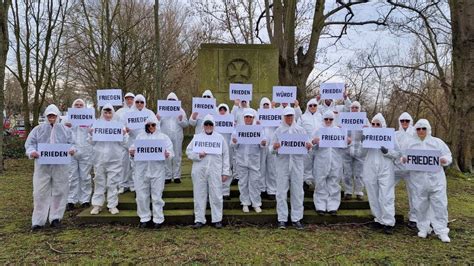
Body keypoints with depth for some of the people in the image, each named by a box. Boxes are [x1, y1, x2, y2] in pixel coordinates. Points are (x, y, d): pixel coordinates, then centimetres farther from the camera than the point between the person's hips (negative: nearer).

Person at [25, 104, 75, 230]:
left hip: (60, 166, 1)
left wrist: (72, 149, -13)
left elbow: (71, 143, 10)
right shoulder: (38, 129, 9)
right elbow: (29, 143, 4)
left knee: (59, 191, 5)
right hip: (42, 165, -1)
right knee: (40, 192, 0)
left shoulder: (65, 130, 10)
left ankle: (55, 217, 17)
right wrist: (31, 151, -17)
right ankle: (38, 220, 9)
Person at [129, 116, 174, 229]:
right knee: (141, 195, 6)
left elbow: (171, 152, 1)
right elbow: (133, 148, 11)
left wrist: (167, 155, -21)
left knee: (157, 196, 1)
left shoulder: (163, 137, 9)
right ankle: (144, 218, 20)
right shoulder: (140, 136, 16)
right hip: (141, 170, 2)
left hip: (157, 170, -2)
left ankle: (158, 219, 11)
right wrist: (132, 153, -12)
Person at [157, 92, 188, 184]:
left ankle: (177, 176, 9)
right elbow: (158, 124, 8)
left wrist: (181, 120, -14)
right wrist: (158, 119, -13)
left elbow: (186, 124, 5)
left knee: (177, 156, 2)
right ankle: (167, 176, 7)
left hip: (177, 137, 0)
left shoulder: (180, 111, 12)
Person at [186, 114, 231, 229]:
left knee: (216, 196, 2)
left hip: (215, 171, 0)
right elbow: (188, 152, 7)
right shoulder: (197, 137, 10)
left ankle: (217, 219, 14)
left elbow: (225, 156, 8)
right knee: (199, 195, 5)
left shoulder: (220, 138, 9)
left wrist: (225, 172, 3)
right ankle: (199, 219, 16)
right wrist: (198, 155, -12)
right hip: (199, 171, 1)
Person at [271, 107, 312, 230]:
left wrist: (308, 147, -13)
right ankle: (282, 219, 9)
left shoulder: (300, 130, 10)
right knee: (282, 191, 0)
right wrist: (275, 147, -18)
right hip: (282, 163, -1)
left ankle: (297, 219, 13)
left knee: (297, 191, 3)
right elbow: (272, 149, 5)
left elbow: (306, 147, 9)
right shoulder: (278, 130, 8)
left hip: (297, 163, 1)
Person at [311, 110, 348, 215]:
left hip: (335, 163, 2)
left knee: (334, 184, 5)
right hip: (321, 162, -2)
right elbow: (313, 147, 1)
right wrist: (314, 142, -21)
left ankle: (332, 207, 13)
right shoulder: (317, 130, 6)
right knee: (321, 184, 1)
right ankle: (321, 206, 8)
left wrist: (347, 142, -10)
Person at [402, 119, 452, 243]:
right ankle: (423, 228, 21)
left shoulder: (437, 142, 6)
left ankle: (441, 231, 11)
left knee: (439, 204, 0)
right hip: (418, 180, 1)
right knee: (420, 205, 6)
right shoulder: (411, 143, 8)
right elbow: (404, 157, 12)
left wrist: (444, 160, -14)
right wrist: (404, 159, -11)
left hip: (435, 178, 0)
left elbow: (448, 156, 7)